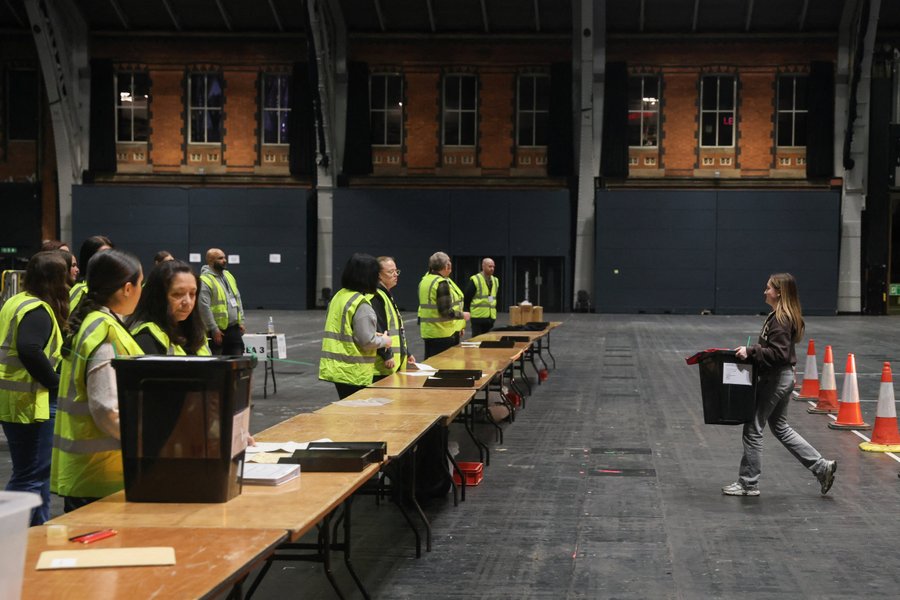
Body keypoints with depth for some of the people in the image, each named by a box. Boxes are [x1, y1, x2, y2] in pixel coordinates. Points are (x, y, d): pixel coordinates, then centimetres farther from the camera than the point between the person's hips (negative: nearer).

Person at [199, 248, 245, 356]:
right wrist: (214, 330, -19)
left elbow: (237, 298, 19)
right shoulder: (205, 280, -14)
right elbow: (204, 307, -19)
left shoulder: (228, 275, 13)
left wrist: (241, 321, 12)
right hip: (218, 331, -8)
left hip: (234, 328, 8)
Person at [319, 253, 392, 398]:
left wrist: (374, 335, 15)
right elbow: (367, 341, -19)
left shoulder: (338, 296, 9)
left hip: (336, 368, 8)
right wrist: (384, 341, 1)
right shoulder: (361, 305, -17)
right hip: (353, 373, -8)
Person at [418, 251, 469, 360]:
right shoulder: (442, 283, -18)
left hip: (427, 331, 9)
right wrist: (462, 315, -7)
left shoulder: (424, 280, 9)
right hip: (444, 333, -9)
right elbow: (446, 312, -23)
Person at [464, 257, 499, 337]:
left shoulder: (495, 281, 13)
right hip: (478, 317, -6)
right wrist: (467, 313, -5)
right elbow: (466, 298, -5)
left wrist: (494, 310, 14)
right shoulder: (475, 280, -6)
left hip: (491, 318, 6)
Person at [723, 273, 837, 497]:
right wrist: (752, 351, 12)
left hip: (775, 379, -10)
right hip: (783, 377, 10)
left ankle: (748, 484, 9)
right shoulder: (784, 316, 11)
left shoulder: (780, 319, -20)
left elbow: (778, 353, -25)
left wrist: (750, 351, -25)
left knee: (753, 429, 0)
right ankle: (822, 467, 18)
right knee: (780, 427, 20)